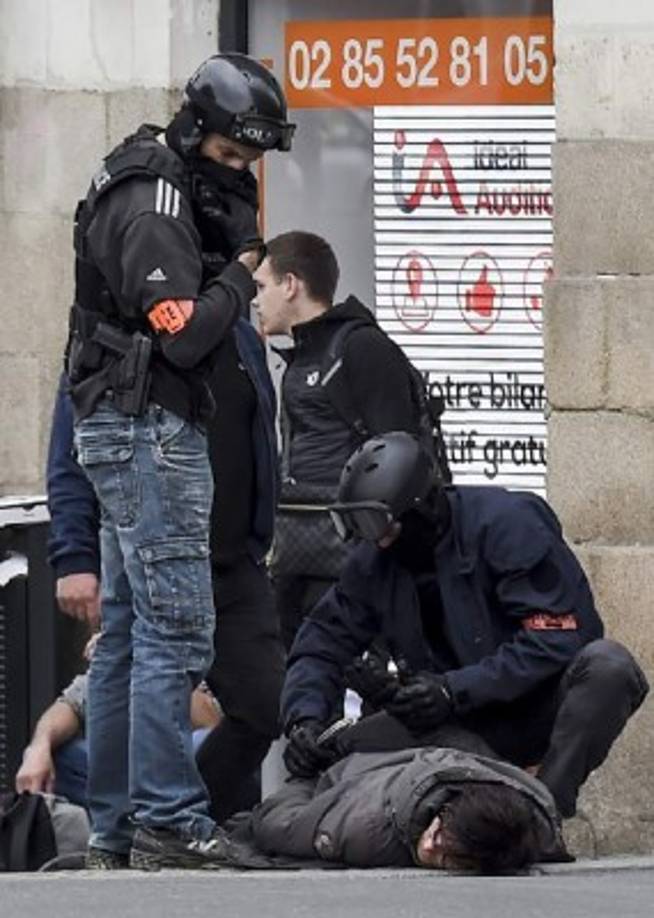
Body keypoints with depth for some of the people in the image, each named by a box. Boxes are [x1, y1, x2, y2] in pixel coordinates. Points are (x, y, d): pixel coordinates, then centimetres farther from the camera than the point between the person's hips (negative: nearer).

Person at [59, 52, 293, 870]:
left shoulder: (176, 191, 16)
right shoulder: (153, 205, -15)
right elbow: (184, 334, -21)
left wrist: (237, 235, 2)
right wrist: (242, 272, -8)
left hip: (129, 433, 11)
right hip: (148, 430, -11)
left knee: (126, 632, 10)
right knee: (176, 627, -12)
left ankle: (114, 825, 12)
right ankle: (167, 821, -14)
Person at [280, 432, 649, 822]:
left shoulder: (508, 523, -18)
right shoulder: (375, 562, 0)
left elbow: (557, 638, -24)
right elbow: (324, 641, 3)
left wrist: (455, 690, -29)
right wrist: (305, 719, -19)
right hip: (469, 726, 5)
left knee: (608, 666, -36)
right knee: (357, 747, -15)